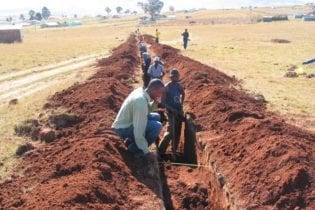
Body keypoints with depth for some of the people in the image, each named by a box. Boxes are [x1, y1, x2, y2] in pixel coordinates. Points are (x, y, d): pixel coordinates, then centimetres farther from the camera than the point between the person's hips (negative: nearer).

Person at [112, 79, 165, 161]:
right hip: (123, 129, -9)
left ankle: (131, 141, 15)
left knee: (156, 117, 13)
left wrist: (154, 103, -7)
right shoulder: (141, 101, -29)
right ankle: (135, 148, -5)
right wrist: (146, 152, -22)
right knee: (157, 126, -23)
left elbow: (146, 112, 12)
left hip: (127, 122, 9)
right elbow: (139, 130, -29)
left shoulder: (141, 91, -2)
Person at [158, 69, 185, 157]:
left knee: (177, 133, 12)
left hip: (179, 111, 7)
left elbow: (183, 94, 25)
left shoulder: (179, 86, 3)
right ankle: (160, 151, -6)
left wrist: (181, 104, 10)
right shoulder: (167, 87, -14)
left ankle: (174, 151, 25)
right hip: (171, 112, -7)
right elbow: (163, 101, -15)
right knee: (170, 132, -15)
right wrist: (172, 109, -20)